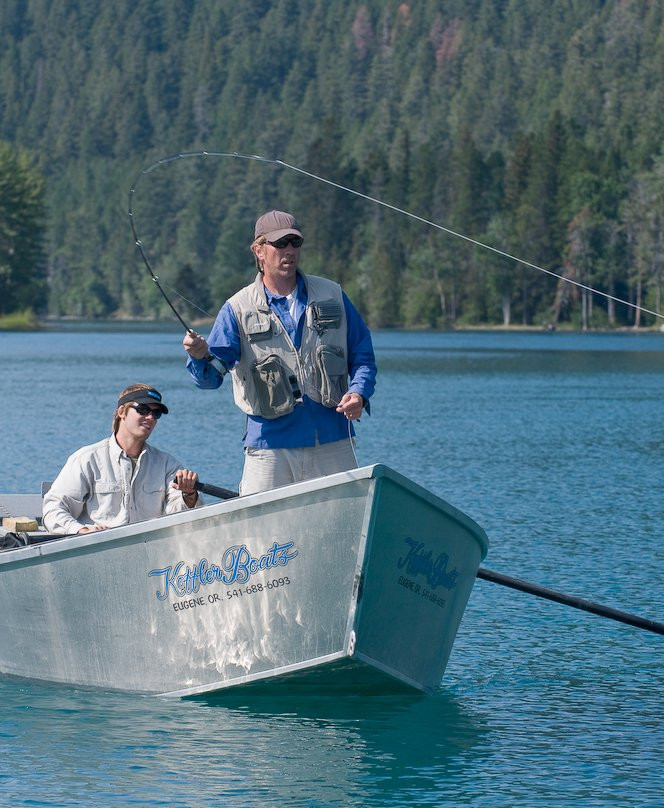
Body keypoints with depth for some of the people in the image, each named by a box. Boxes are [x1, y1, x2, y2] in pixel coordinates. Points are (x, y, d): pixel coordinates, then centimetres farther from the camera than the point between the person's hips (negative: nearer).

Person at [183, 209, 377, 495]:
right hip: (270, 446, -2)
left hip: (332, 444, 2)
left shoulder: (332, 296, 10)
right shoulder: (238, 309, 3)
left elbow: (362, 356, 13)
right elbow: (211, 377, -4)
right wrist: (199, 357, -27)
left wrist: (358, 393, -7)